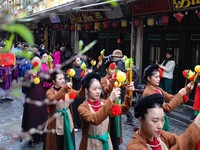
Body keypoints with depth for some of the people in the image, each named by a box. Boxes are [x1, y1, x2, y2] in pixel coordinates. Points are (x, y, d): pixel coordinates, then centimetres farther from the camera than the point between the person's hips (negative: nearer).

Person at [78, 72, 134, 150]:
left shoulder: (103, 102, 1)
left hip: (106, 141, 5)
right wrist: (110, 99, -40)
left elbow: (122, 109, -8)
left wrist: (128, 95, -25)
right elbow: (94, 120, -35)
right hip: (92, 143, -5)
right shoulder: (82, 107, -16)